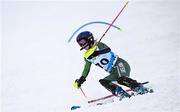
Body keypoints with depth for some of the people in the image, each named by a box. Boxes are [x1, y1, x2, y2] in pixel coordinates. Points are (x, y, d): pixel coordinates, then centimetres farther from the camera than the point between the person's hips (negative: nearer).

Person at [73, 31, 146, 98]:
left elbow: (108, 49, -26)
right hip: (114, 73, 8)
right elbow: (86, 70, 25)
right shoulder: (87, 56, 16)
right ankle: (121, 93, -23)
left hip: (120, 65, -8)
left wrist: (96, 52, -38)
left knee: (121, 79, -33)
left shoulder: (98, 45, -5)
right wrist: (80, 81, 17)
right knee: (103, 81, -13)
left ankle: (139, 88, -25)